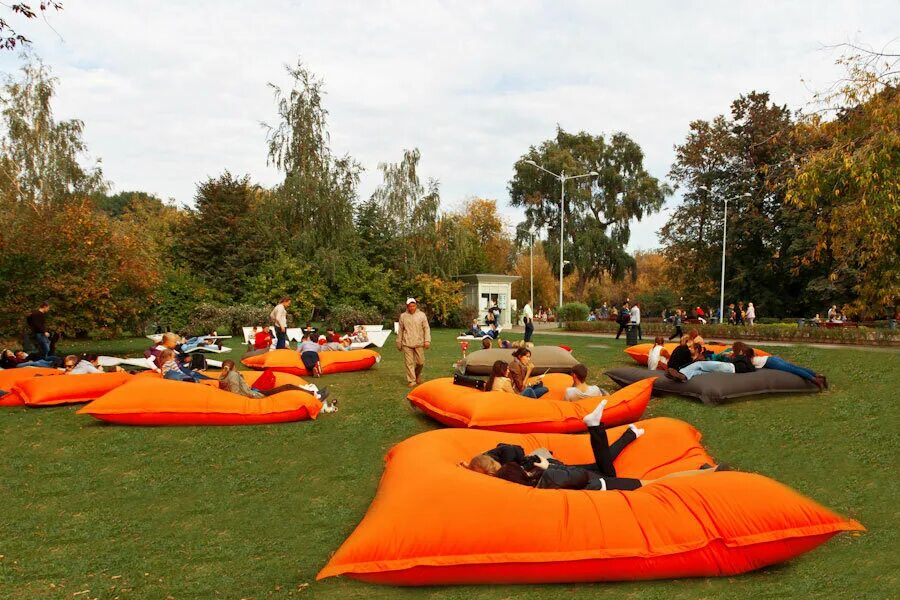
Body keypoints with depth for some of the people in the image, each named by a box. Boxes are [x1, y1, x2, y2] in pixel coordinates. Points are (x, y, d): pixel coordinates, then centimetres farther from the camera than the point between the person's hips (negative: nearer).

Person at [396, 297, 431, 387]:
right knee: (409, 363, -3)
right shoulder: (403, 316, 7)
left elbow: (426, 328, 2)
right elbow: (400, 330, 12)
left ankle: (417, 375, 32)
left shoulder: (421, 315, 3)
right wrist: (399, 343, 12)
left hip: (419, 343, 0)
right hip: (407, 344, 0)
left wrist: (427, 340, -7)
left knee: (420, 362, 4)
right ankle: (411, 381, 3)